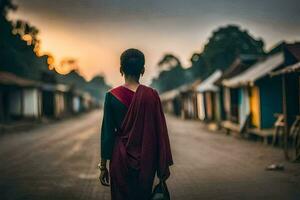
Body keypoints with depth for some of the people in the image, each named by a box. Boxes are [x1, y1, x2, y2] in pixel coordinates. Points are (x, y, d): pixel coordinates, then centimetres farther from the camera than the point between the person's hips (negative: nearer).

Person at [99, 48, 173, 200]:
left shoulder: (112, 96, -8)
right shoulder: (151, 95, -8)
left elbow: (107, 132, -5)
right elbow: (160, 131, -5)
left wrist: (103, 166, 3)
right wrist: (164, 165, 4)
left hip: (121, 159, 0)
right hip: (146, 159, 1)